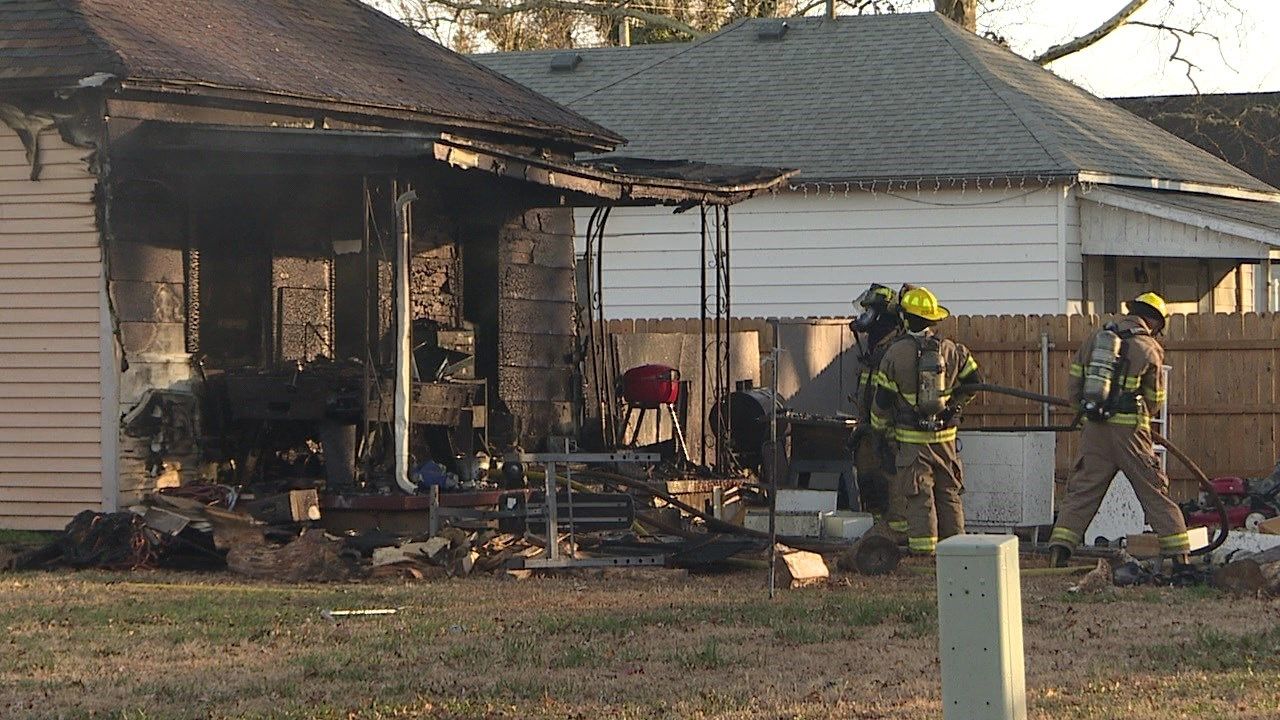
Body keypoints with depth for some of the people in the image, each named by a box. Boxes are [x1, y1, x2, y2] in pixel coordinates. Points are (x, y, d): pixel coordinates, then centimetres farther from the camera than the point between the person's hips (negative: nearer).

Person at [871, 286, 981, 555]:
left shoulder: (896, 353, -9)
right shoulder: (951, 349, 1)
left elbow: (883, 399, -4)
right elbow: (974, 382, 12)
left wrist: (881, 427, 13)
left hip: (911, 436, -3)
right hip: (945, 436, 3)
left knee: (919, 496, -2)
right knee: (949, 493, 11)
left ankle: (923, 550, -8)